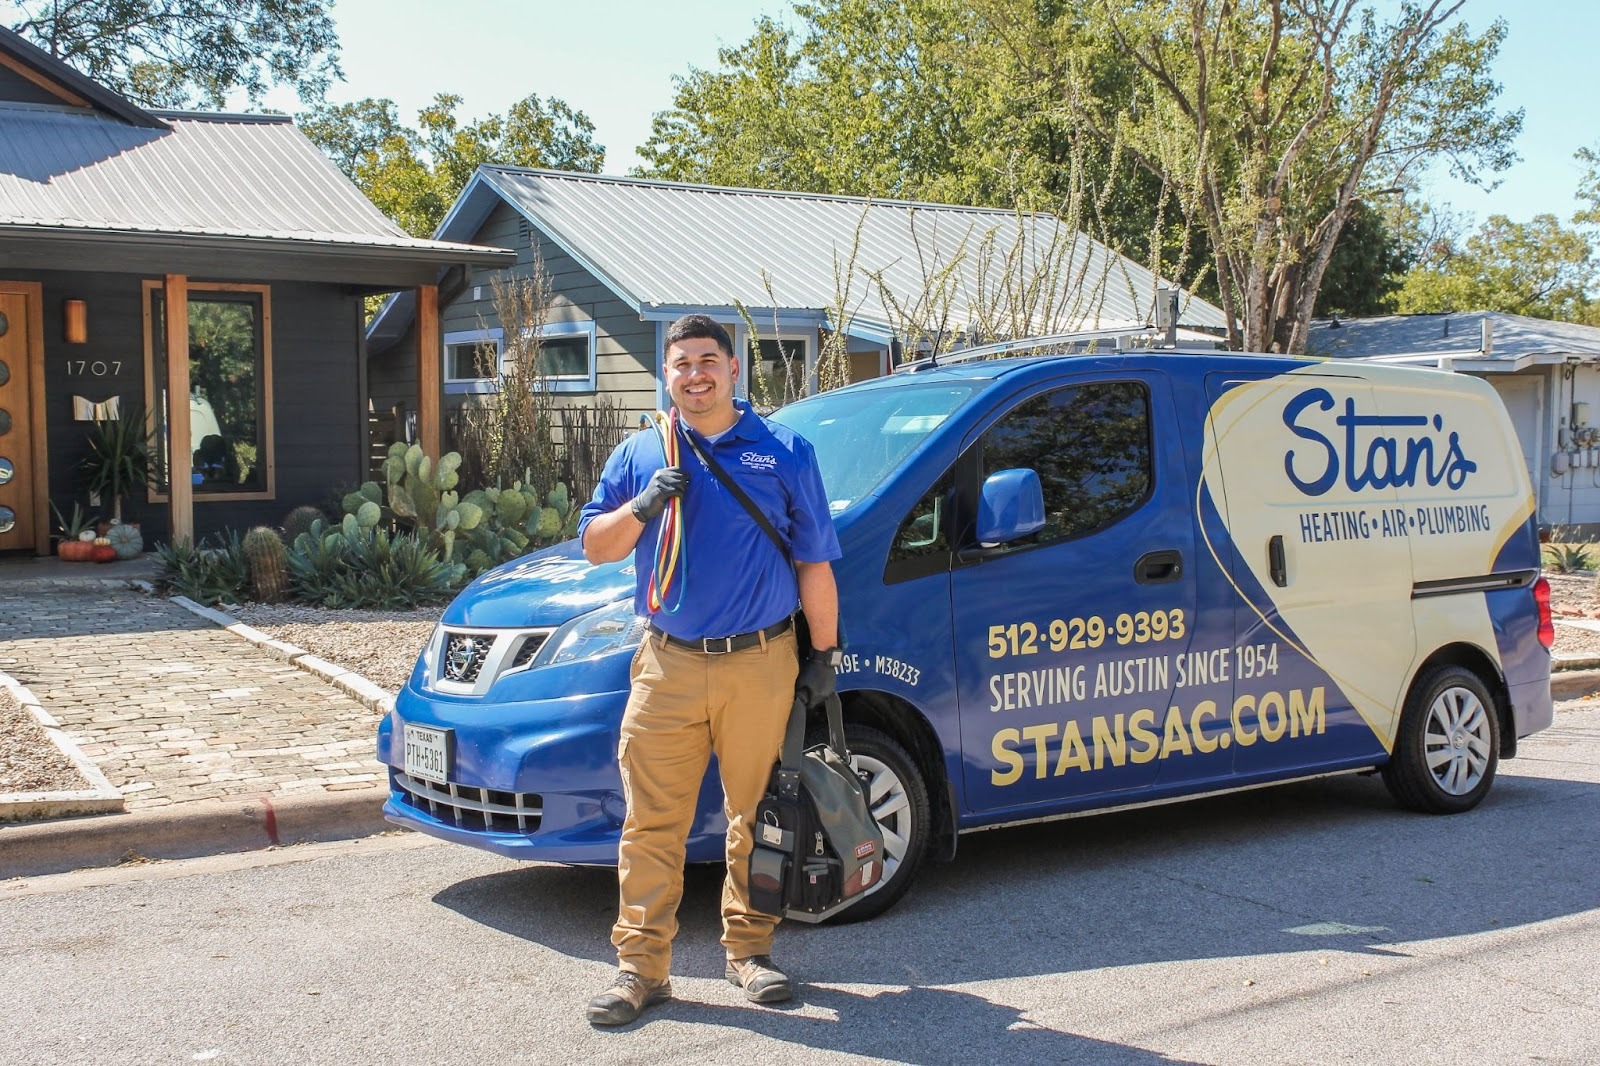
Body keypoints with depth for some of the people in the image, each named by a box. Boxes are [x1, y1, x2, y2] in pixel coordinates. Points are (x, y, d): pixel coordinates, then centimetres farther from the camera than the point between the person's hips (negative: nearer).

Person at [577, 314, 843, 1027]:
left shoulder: (784, 452, 5)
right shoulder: (639, 455, 11)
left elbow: (814, 563, 6)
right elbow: (594, 545, 10)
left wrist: (823, 654, 5)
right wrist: (643, 507, -8)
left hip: (761, 666, -1)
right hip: (667, 666, 1)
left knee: (756, 815, 8)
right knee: (653, 821, 0)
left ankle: (749, 949, 22)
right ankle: (641, 966, 7)